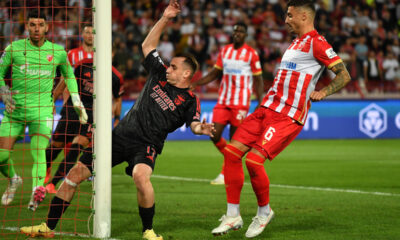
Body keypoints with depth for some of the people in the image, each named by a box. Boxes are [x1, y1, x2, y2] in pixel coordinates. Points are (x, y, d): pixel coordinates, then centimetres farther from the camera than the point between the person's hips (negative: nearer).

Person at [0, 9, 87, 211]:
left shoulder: (58, 52, 3)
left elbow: (68, 74, 21)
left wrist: (77, 101, 16)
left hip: (41, 110, -1)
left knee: (38, 151, -22)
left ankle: (37, 191, -35)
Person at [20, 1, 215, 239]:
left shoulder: (190, 100, 0)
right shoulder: (160, 75, 13)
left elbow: (194, 123, -9)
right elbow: (148, 45, 22)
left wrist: (201, 128, -32)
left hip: (146, 145, -5)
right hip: (120, 136, 5)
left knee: (141, 175, -39)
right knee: (77, 172, 0)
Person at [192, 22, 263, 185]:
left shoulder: (251, 53, -2)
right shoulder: (224, 51, 11)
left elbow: (258, 80, 1)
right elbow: (215, 73, 20)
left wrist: (260, 103, -8)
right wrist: (194, 84, 10)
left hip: (241, 103, -4)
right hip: (223, 101, 5)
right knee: (215, 136, -4)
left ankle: (225, 174, 3)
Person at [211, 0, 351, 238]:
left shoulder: (316, 42, -7)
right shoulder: (297, 43, 21)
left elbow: (344, 75, -10)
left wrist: (322, 93, -21)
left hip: (288, 116, -9)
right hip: (267, 109, 9)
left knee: (254, 160, -19)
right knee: (232, 152, -2)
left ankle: (264, 212, 5)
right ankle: (233, 216, 4)